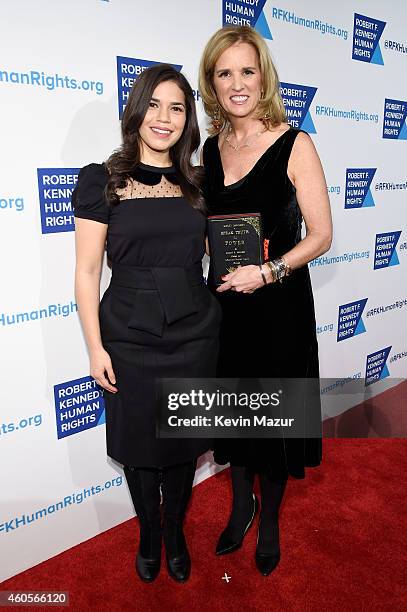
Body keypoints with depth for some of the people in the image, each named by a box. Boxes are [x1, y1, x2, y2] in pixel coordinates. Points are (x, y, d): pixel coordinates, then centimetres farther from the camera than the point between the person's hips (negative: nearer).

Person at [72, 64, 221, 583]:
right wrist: (95, 347, -8)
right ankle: (148, 534, 43)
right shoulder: (101, 181, -5)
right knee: (138, 445, 14)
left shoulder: (198, 185, 5)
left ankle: (175, 533, 44)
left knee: (183, 444, 16)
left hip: (193, 336, 3)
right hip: (130, 340, -2)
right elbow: (87, 273, -5)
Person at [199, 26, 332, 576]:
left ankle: (269, 520, 37)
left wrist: (267, 271, -21)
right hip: (225, 300, 5)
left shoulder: (294, 145, -9)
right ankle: (241, 502, 43)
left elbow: (320, 235, -10)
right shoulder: (212, 148, 6)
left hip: (278, 303, -4)